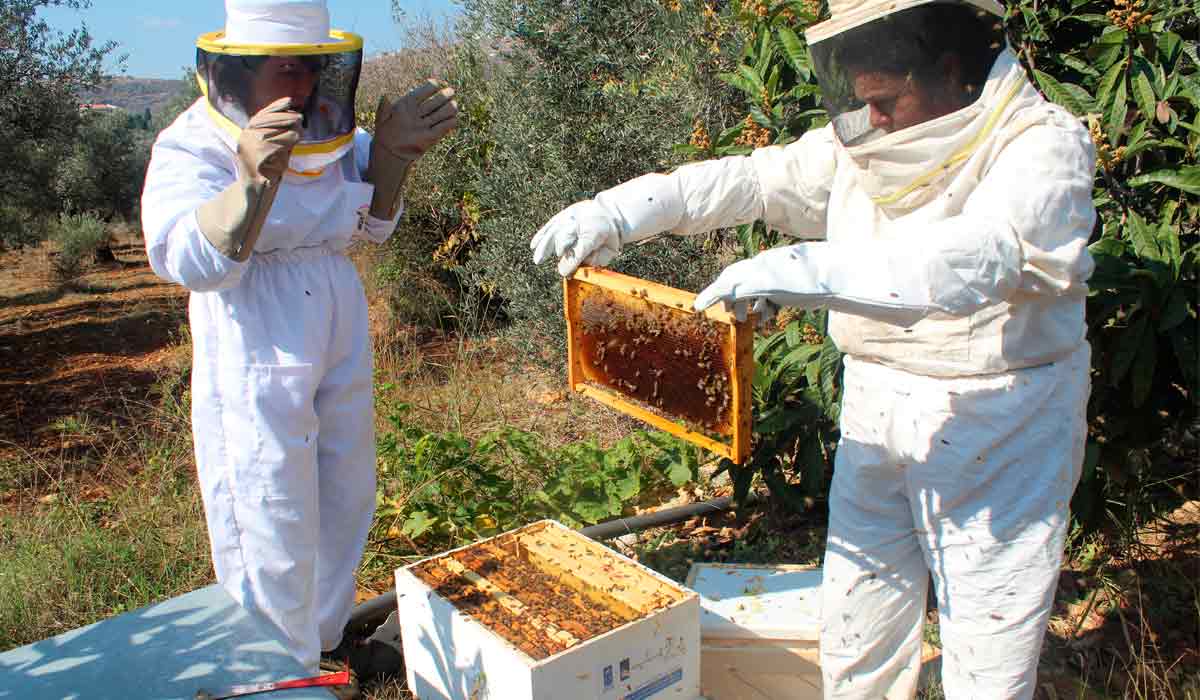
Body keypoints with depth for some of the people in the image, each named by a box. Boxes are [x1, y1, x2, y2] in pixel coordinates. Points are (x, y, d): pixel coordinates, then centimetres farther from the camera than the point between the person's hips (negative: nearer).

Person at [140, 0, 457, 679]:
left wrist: (391, 154, -8)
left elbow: (372, 226, 10)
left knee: (345, 500, 19)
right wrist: (253, 181, -45)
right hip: (258, 360, -7)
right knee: (271, 526, 2)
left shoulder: (326, 127, 2)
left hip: (341, 347, 7)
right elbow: (188, 259, -28)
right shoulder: (193, 147, -14)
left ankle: (325, 637, 42)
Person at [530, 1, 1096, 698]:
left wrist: (809, 270, -46)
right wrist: (615, 212, -11)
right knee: (856, 629, 16)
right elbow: (749, 179, 1)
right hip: (874, 410, 5)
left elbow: (975, 256, -34)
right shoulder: (862, 145, 2)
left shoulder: (1045, 144, -16)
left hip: (998, 431, -5)